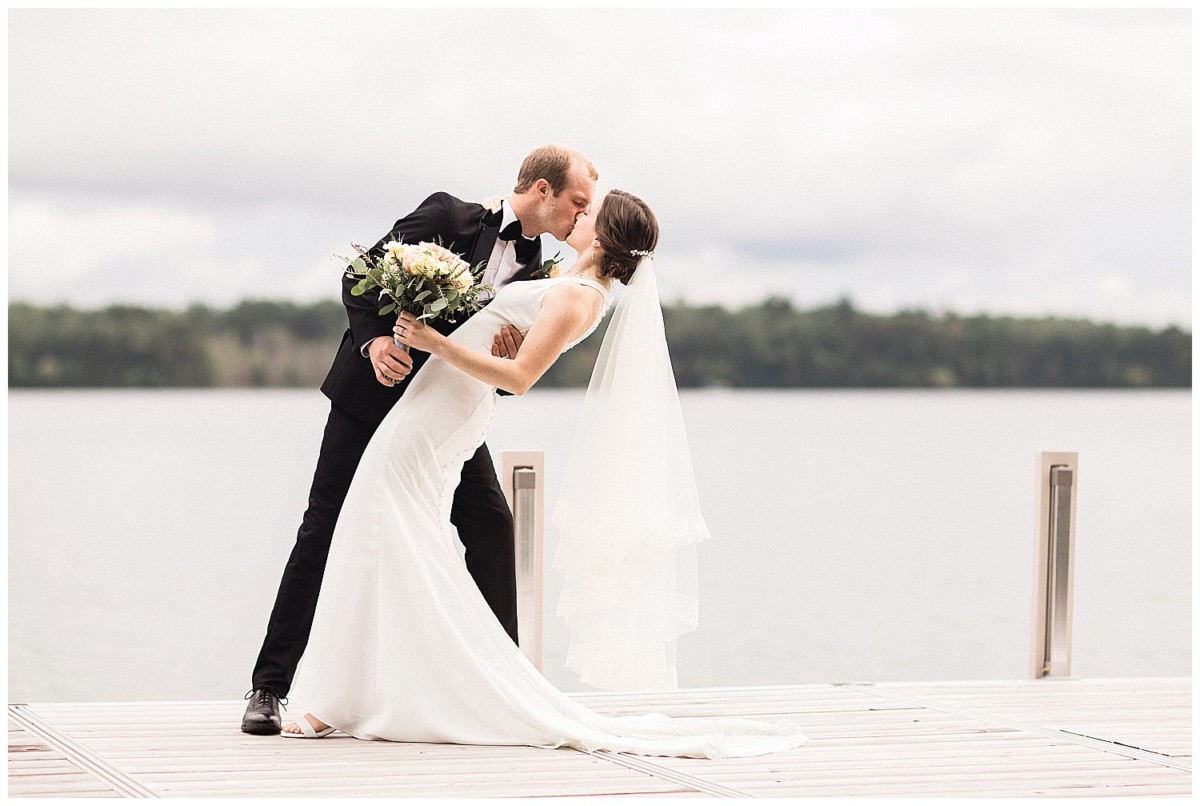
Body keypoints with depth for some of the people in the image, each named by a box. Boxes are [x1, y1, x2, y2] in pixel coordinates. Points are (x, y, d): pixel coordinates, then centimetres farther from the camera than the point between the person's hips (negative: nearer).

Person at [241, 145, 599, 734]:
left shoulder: (530, 266, 3)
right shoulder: (449, 217, -13)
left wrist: (510, 357, -22)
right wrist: (376, 339, -29)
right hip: (374, 393, -5)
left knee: (491, 525, -4)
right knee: (324, 531, -5)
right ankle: (270, 686, -1)